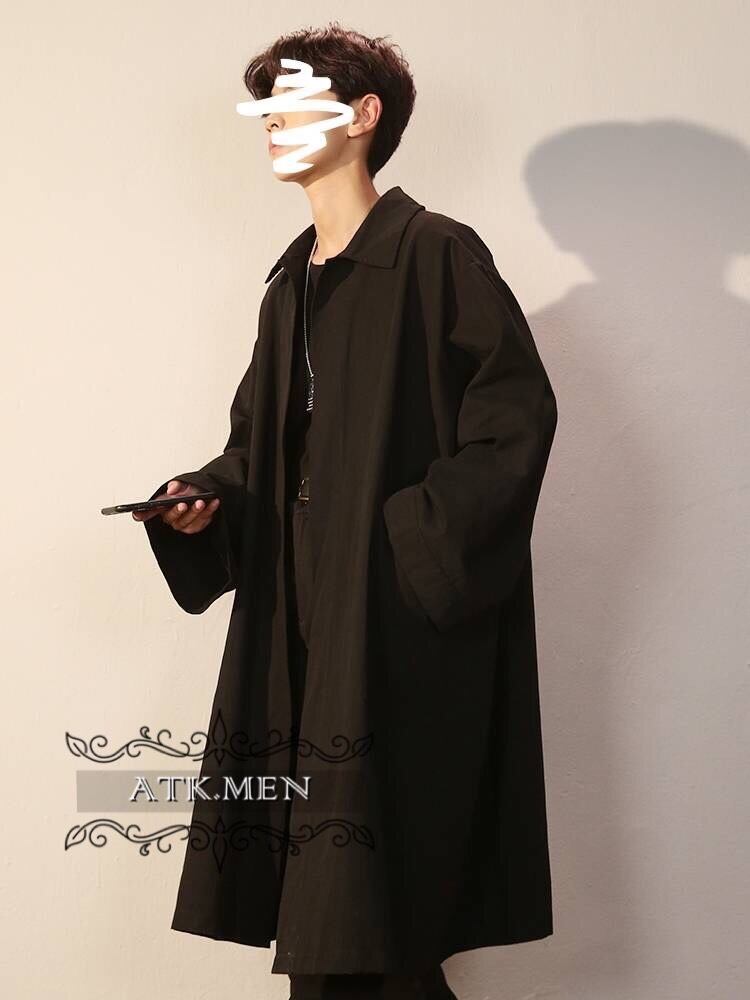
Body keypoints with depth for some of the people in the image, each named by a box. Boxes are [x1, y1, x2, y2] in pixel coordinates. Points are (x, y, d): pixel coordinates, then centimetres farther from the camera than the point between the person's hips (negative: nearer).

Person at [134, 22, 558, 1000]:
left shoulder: (436, 256, -5)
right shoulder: (290, 285, 18)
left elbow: (517, 415, -11)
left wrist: (419, 536, -15)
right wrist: (206, 495, 4)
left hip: (403, 619, -7)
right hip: (300, 619, 7)